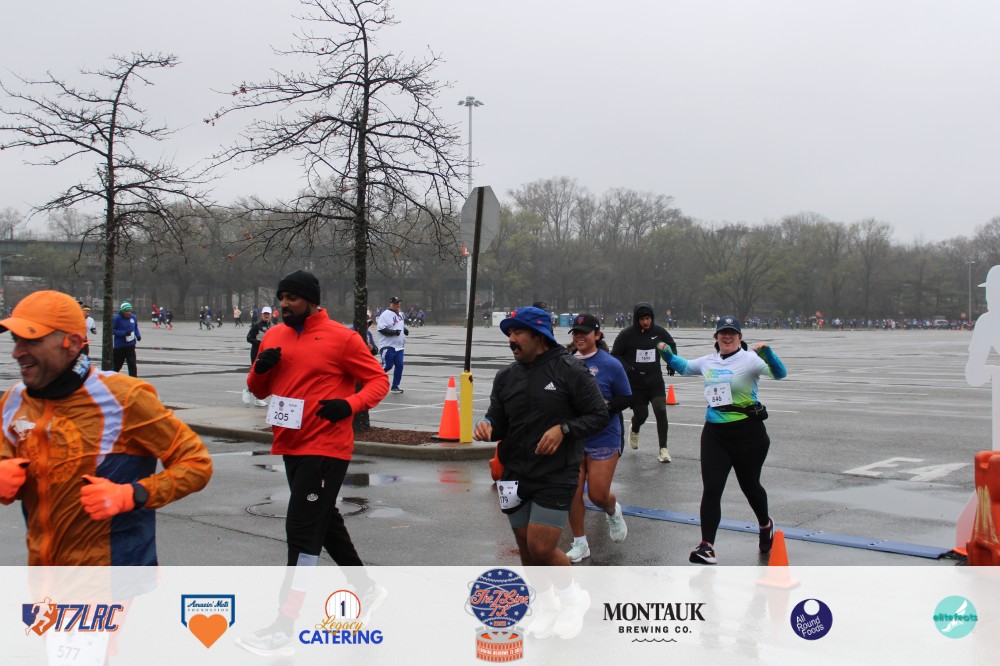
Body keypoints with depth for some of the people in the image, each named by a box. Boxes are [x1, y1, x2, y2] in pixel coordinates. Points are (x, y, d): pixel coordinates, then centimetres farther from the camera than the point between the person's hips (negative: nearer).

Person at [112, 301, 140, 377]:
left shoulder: (133, 317, 2)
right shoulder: (117, 318, -13)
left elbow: (136, 328, 17)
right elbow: (112, 330, -13)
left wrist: (138, 335, -2)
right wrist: (124, 333, -24)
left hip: (131, 346, 3)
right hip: (119, 346, -3)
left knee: (132, 365, -6)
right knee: (116, 365, 12)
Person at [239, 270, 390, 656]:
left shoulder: (342, 338, -9)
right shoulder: (274, 337, 9)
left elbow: (378, 380, -4)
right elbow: (258, 390, 17)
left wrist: (350, 404, -22)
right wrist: (260, 369, -6)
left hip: (326, 448, -8)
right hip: (291, 446, 8)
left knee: (302, 530, -10)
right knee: (325, 522, 19)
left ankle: (283, 630, -6)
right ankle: (367, 590, 38)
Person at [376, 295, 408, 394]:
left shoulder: (399, 315, 17)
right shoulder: (385, 314, -12)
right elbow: (381, 329, -19)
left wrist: (405, 330, 10)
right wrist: (394, 332, -23)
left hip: (399, 346, 8)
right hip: (388, 346, -8)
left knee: (399, 365, 3)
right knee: (388, 366, -9)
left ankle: (395, 386, 13)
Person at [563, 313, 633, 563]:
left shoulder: (610, 364, -8)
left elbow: (626, 399, -3)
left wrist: (605, 405, -20)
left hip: (603, 439, -3)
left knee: (598, 494, -1)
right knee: (573, 493, 2)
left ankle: (613, 512, 37)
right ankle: (579, 543, 20)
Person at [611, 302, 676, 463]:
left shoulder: (659, 332, -4)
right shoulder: (627, 334, -12)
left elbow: (671, 345, 17)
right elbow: (615, 355, -3)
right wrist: (626, 367, -19)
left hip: (655, 381, 1)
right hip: (635, 383, -1)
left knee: (661, 410, -13)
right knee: (641, 414, 7)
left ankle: (663, 449, -1)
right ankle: (634, 430, 46)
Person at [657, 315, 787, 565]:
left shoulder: (749, 360, -11)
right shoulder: (708, 362, 7)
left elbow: (779, 374, -26)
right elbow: (684, 368, 28)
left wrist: (767, 354, -41)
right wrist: (667, 353, 15)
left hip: (747, 433, -4)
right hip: (714, 433, 4)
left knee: (749, 485, 15)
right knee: (711, 489, -5)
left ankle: (765, 525, 45)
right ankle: (707, 546, -4)